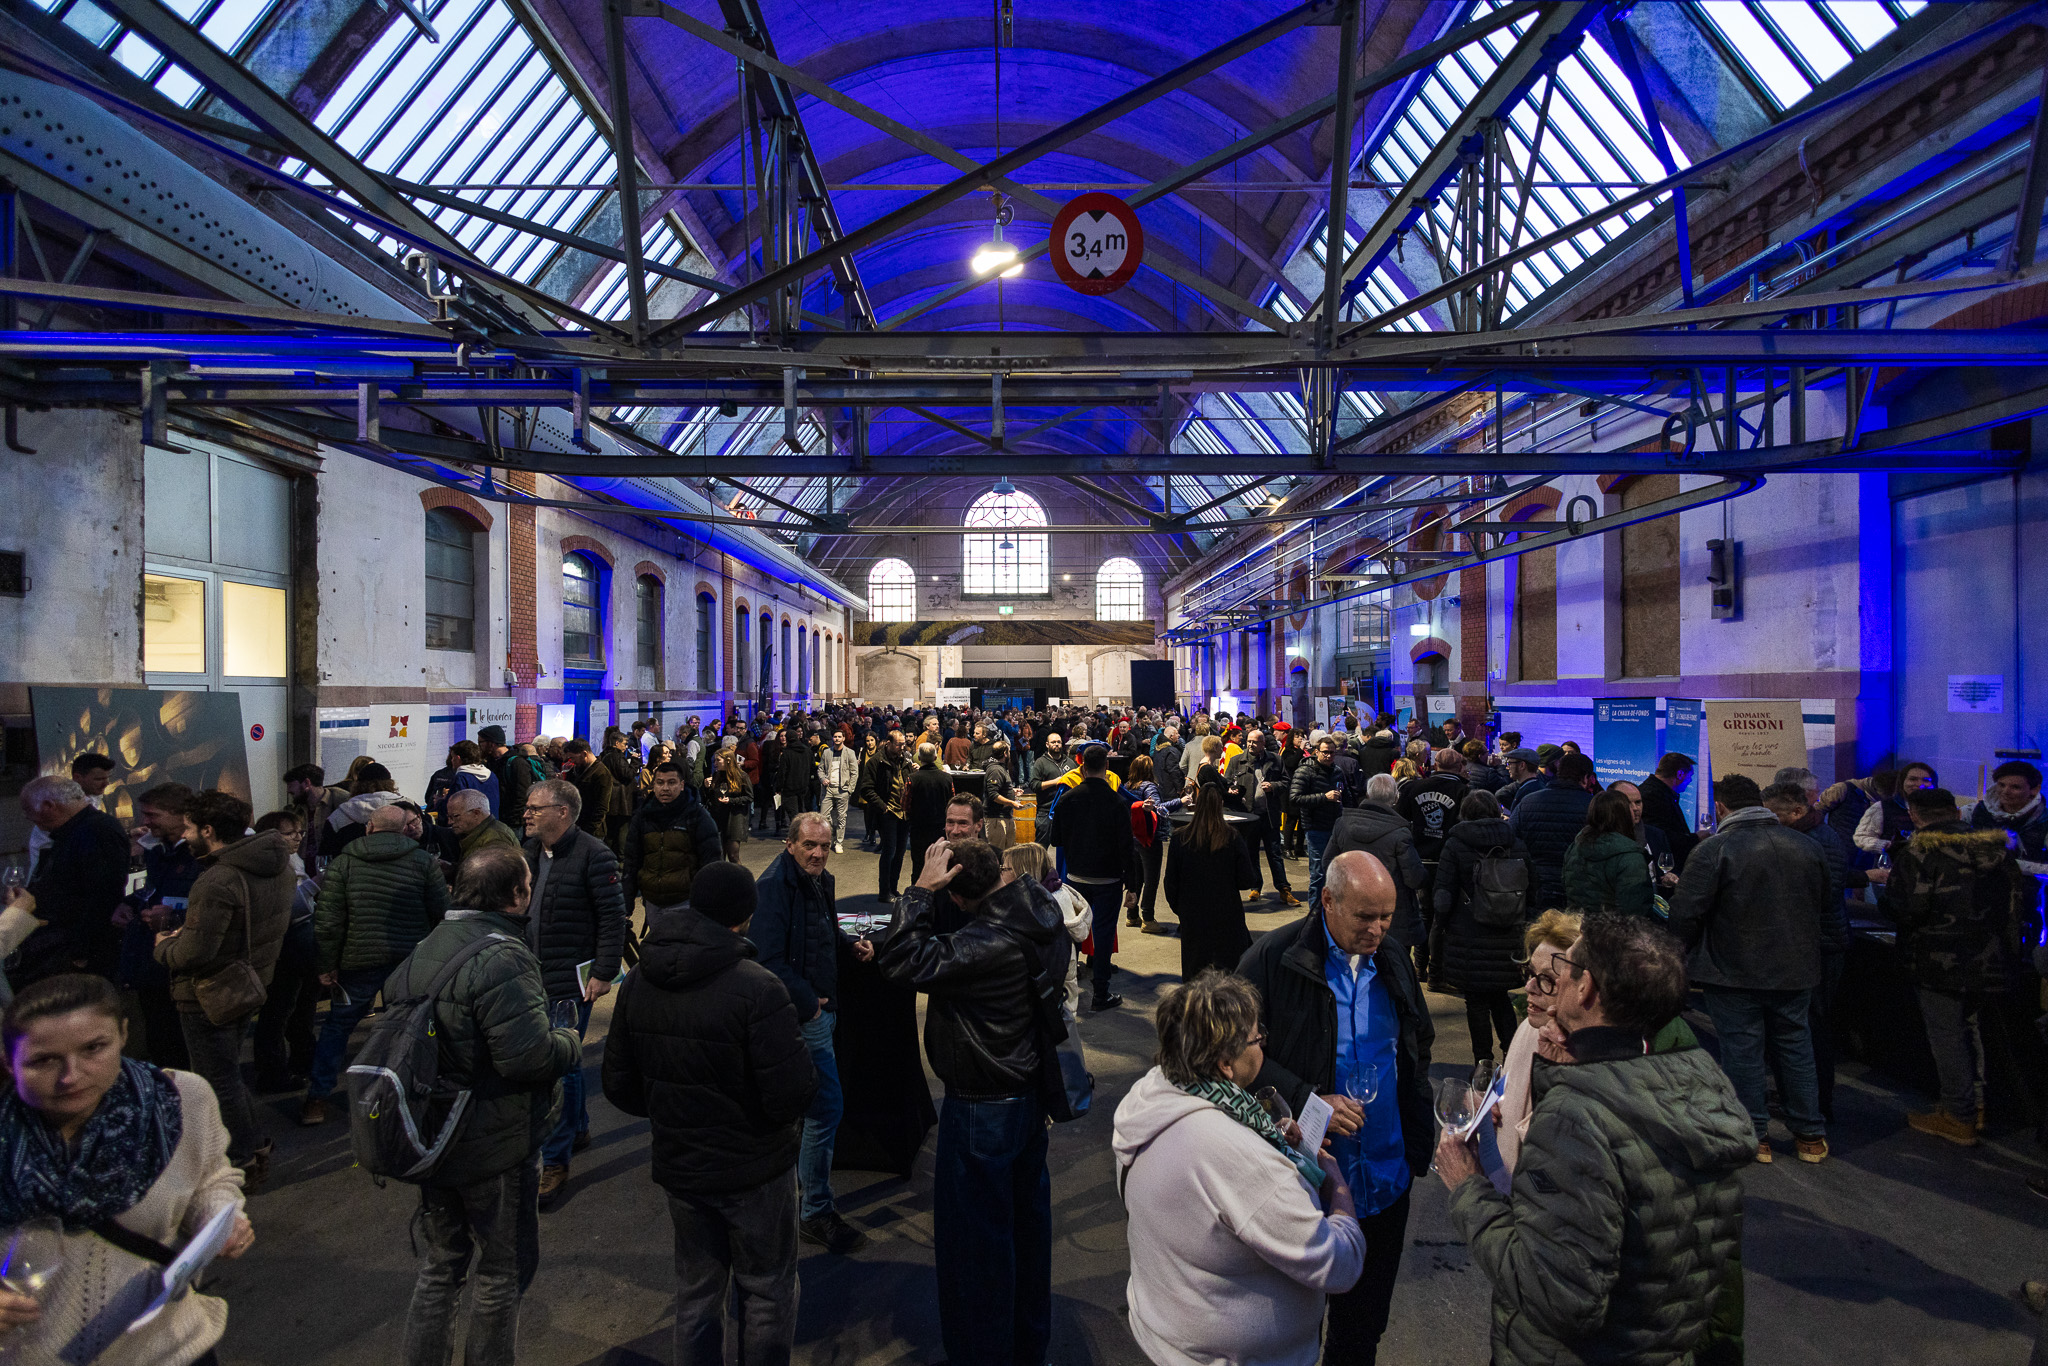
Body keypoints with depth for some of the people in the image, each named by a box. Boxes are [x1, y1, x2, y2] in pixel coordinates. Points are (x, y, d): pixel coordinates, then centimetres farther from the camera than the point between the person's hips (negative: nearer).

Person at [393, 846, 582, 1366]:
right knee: (504, 1269, 13)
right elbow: (530, 1055, -32)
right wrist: (571, 1043, -12)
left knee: (440, 1264, 25)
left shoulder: (421, 950, 1)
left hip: (432, 1141, 8)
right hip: (495, 1148, -8)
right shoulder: (503, 958, -27)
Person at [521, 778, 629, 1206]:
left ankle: (554, 1162, 8)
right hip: (533, 976, 8)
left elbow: (613, 916, -15)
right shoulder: (529, 850, 8)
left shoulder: (592, 854, -16)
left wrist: (604, 972, -16)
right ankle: (577, 1128, 39)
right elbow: (519, 909, 19)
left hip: (571, 979, -7)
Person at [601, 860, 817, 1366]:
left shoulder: (637, 983, -6)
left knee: (696, 1294, 23)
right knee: (766, 1292, 15)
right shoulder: (757, 988, -26)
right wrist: (803, 1055, -5)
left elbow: (619, 1086, 2)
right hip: (754, 1171, -5)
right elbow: (792, 1094, -26)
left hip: (679, 1168, 5)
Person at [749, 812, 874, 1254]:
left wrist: (852, 943, 4)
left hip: (821, 1008, 9)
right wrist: (807, 1001, -21)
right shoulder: (775, 886, -20)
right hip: (802, 1016, -9)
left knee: (804, 1105, 22)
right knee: (827, 1106, -6)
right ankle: (816, 1212, 7)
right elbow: (769, 960, -25)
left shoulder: (821, 882, 9)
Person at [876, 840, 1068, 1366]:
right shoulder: (1041, 910, -5)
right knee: (1027, 1217, 24)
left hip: (984, 1107, -10)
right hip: (1030, 1090, 10)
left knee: (976, 1233, 11)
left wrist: (921, 889, -27)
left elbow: (904, 961, -34)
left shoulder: (992, 941, -33)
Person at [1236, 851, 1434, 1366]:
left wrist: (1421, 1140, 8)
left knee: (1366, 1312, 20)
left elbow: (1418, 1050, 15)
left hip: (1386, 1176, 5)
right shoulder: (1274, 958, -16)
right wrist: (1308, 1101, -22)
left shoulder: (1394, 958, 2)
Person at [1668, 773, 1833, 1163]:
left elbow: (1684, 915, -17)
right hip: (1795, 971, 6)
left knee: (1741, 1050, 5)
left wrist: (1691, 958, 0)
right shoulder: (1807, 847, 4)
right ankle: (1810, 1135, 26)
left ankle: (1754, 1136, 14)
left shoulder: (1714, 849, -16)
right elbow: (1824, 912, 16)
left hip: (1734, 973, -5)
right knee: (1796, 1046, 17)